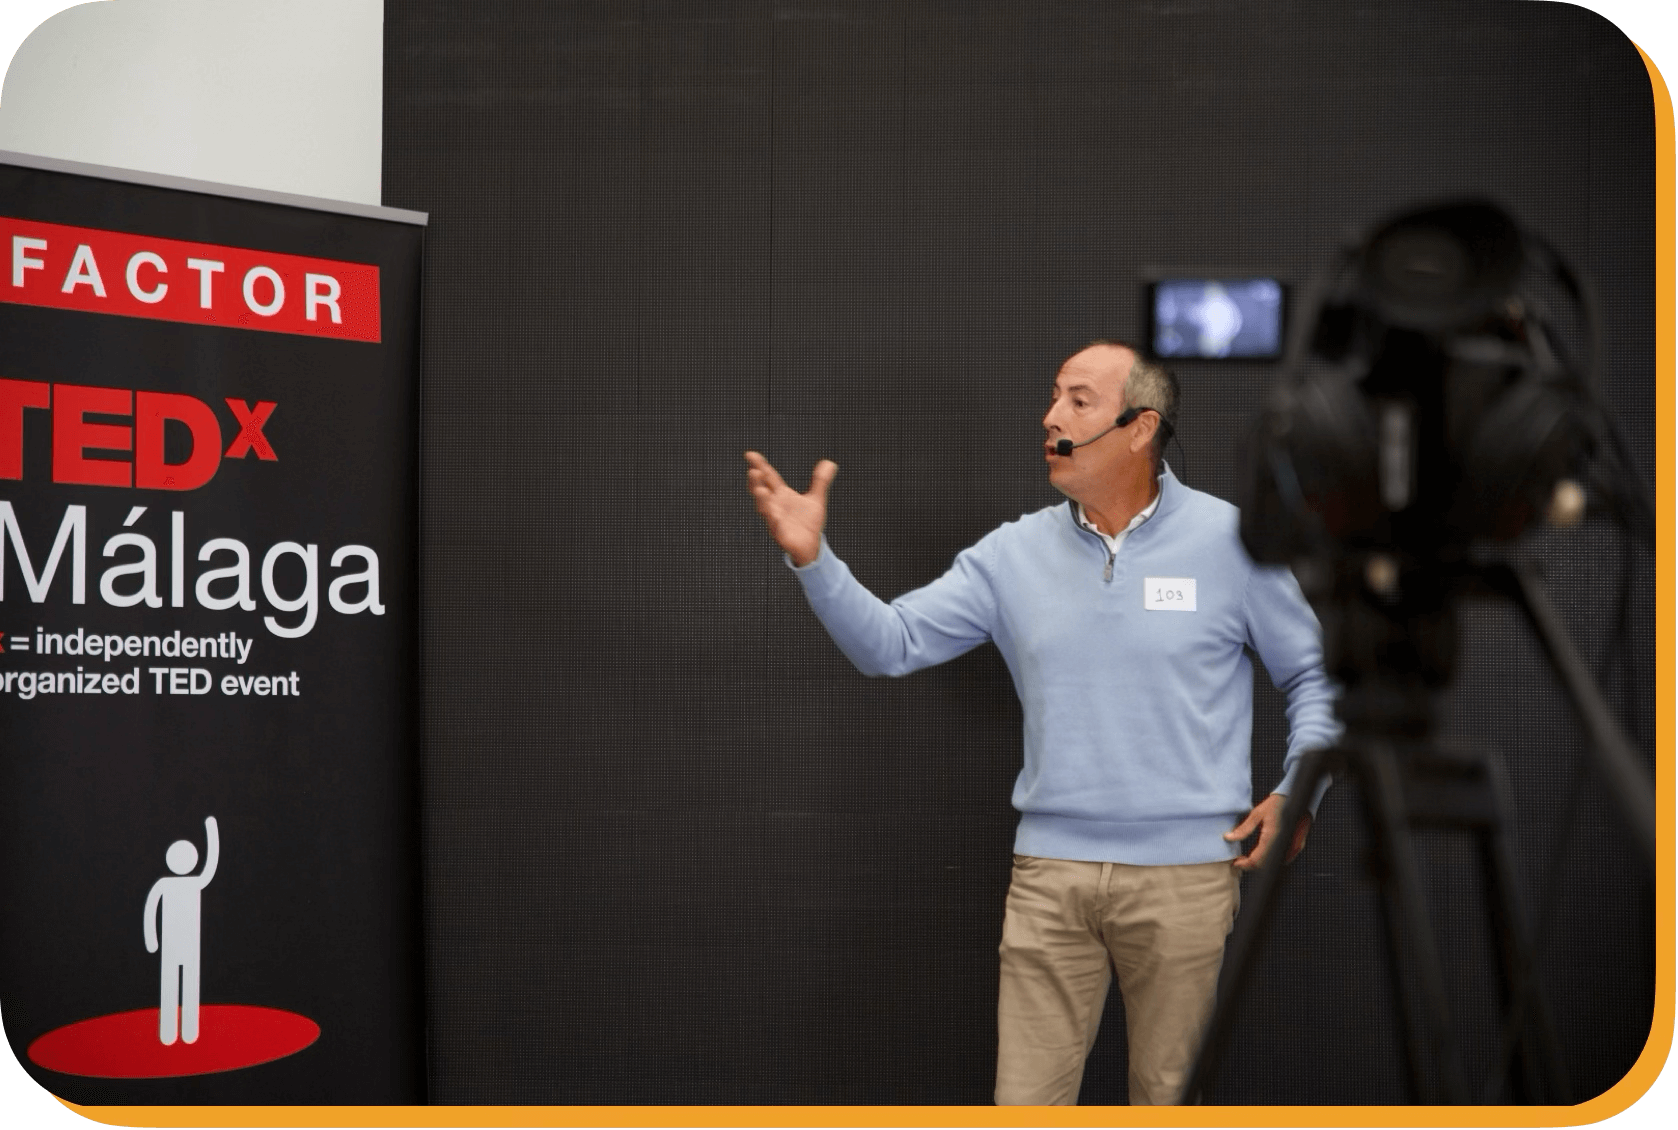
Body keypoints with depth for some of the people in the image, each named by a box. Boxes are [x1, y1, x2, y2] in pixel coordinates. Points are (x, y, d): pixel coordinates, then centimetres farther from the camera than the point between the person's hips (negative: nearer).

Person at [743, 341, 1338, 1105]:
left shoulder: (1228, 540, -1)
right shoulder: (1014, 554, 4)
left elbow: (1316, 675, 6)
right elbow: (892, 643, -2)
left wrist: (1297, 791, -5)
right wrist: (813, 560, -15)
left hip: (1184, 871, -2)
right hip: (1050, 869, 2)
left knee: (1168, 1096, 12)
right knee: (1026, 1099, 7)